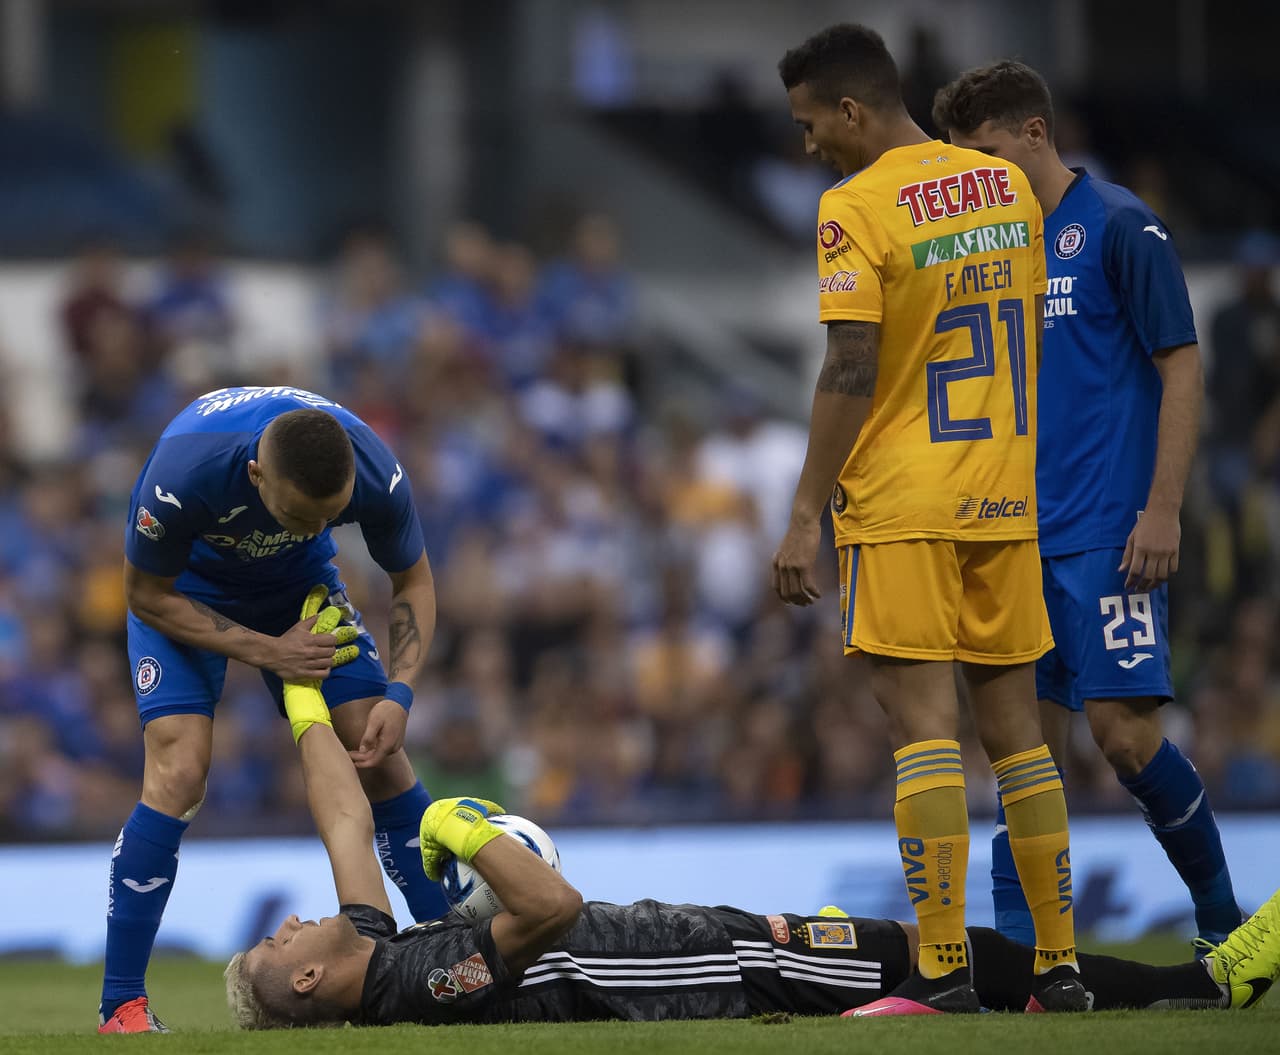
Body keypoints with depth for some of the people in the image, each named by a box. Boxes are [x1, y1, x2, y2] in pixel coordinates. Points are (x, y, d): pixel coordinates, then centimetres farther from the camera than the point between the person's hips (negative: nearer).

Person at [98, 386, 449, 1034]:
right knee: (178, 772, -20)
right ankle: (120, 1006, -14)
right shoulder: (182, 474, -40)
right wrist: (265, 651, -26)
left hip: (300, 587, 3)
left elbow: (413, 581, -10)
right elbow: (146, 595, -21)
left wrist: (399, 694, -22)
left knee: (379, 756, -7)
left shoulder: (375, 474, -31)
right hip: (185, 593, -3)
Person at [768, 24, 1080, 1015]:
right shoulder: (1008, 186, 10)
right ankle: (1059, 964, 11)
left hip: (901, 504, -7)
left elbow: (851, 374, -16)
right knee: (1013, 724, 11)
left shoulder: (856, 209, -11)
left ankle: (944, 970, -12)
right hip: (1004, 499, 7)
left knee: (924, 722, -8)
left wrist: (807, 515, -13)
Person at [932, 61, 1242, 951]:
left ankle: (1225, 922, 6)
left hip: (1108, 535, -7)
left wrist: (1162, 510, -16)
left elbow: (1183, 367, -10)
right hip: (1021, 538, 7)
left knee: (1125, 730, -11)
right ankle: (1019, 951, 4)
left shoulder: (1119, 227, -7)